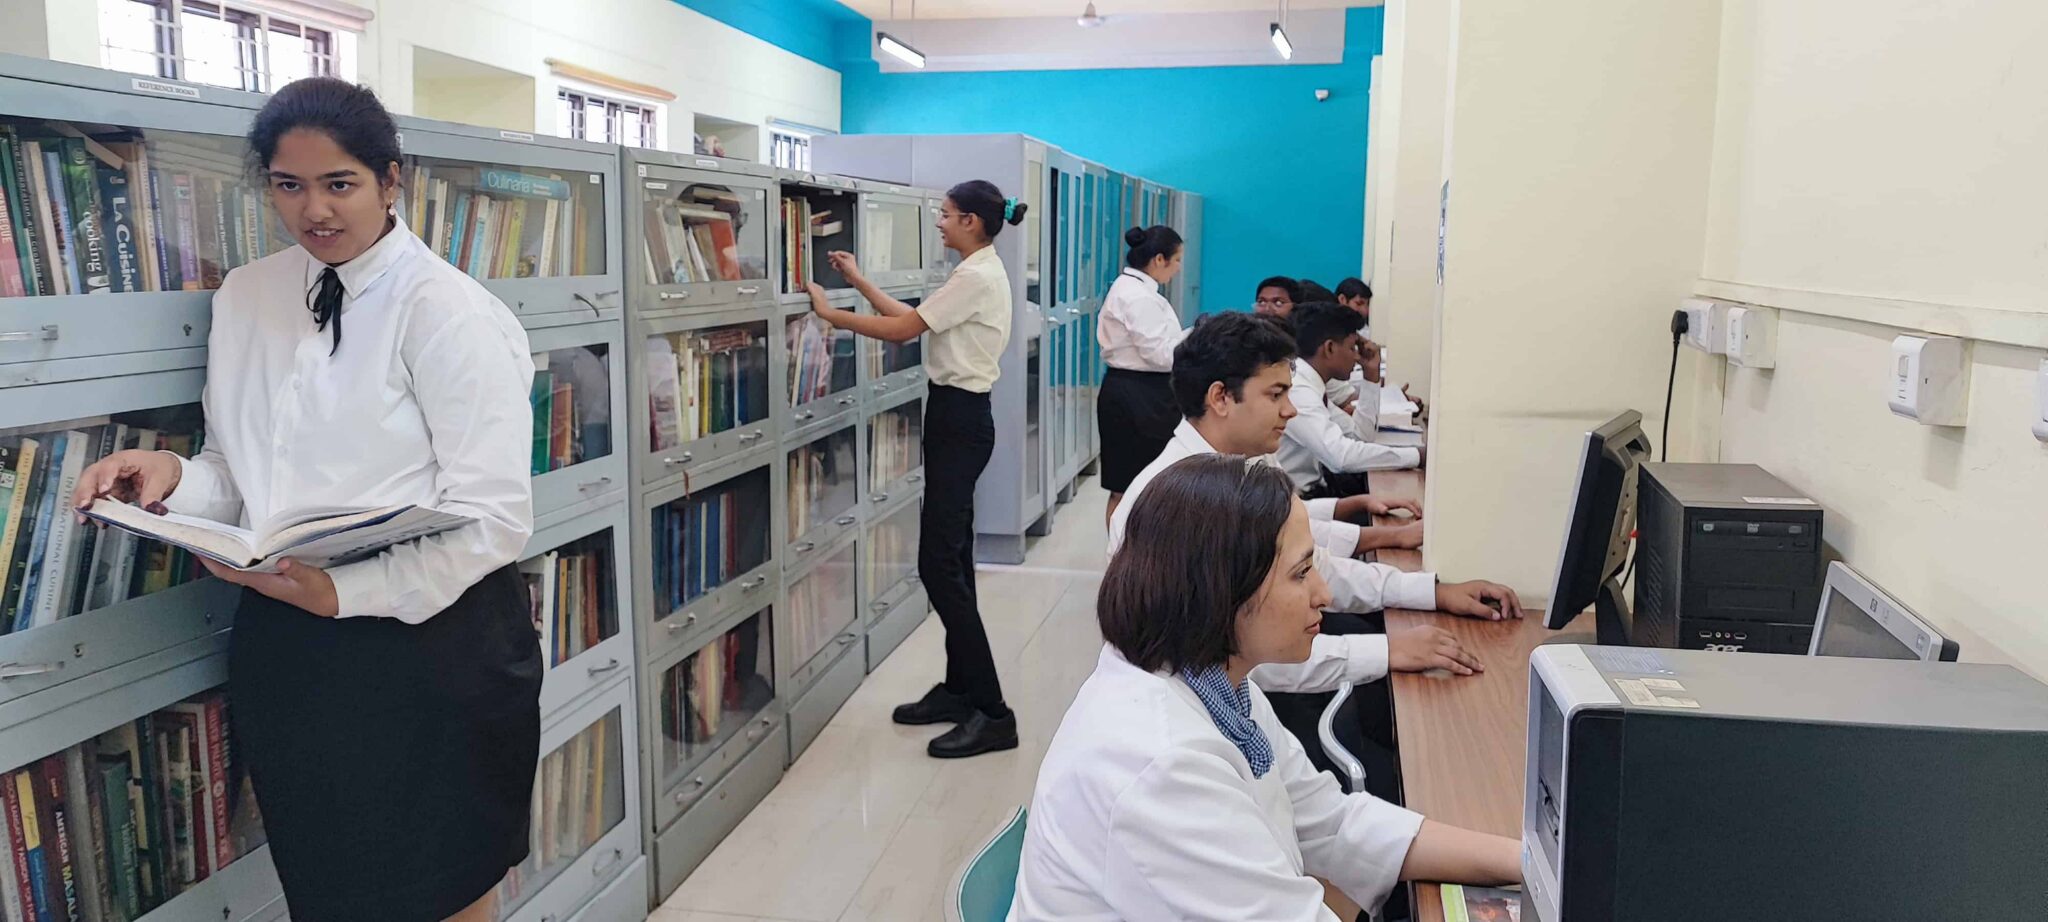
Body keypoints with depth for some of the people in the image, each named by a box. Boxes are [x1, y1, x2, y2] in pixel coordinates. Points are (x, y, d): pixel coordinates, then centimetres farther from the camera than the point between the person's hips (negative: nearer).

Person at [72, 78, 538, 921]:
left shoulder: (447, 311, -13)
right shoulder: (245, 298, 6)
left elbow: (493, 518, -16)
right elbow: (247, 475, 13)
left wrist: (344, 591, -23)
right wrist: (175, 479, -7)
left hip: (427, 643, -5)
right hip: (283, 647, 6)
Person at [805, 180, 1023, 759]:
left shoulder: (975, 277, -16)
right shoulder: (982, 272, 15)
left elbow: (901, 329, -17)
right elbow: (912, 319, 15)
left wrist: (830, 313, -7)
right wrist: (859, 280, 17)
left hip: (958, 418, -11)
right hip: (960, 414, 11)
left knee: (940, 565, -10)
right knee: (950, 560, 13)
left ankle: (991, 712, -6)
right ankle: (961, 689, 22)